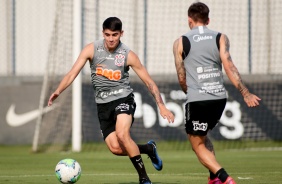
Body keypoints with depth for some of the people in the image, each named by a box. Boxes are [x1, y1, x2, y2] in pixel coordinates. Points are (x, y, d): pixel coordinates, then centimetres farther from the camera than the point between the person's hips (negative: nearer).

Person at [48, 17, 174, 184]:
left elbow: (149, 81, -2)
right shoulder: (92, 49, -4)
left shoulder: (128, 55, -7)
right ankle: (149, 149, 20)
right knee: (115, 148, -10)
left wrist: (161, 106, -10)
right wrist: (58, 91, -25)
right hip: (103, 103, 3)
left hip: (123, 98, -3)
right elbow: (73, 73, -8)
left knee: (122, 134, -30)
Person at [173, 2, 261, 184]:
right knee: (201, 137, 26)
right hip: (219, 97, 4)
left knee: (198, 145, 5)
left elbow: (181, 78, 4)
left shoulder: (180, 42, 3)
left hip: (197, 100, -4)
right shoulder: (221, 38, 6)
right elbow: (229, 66, -8)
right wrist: (246, 93, -11)